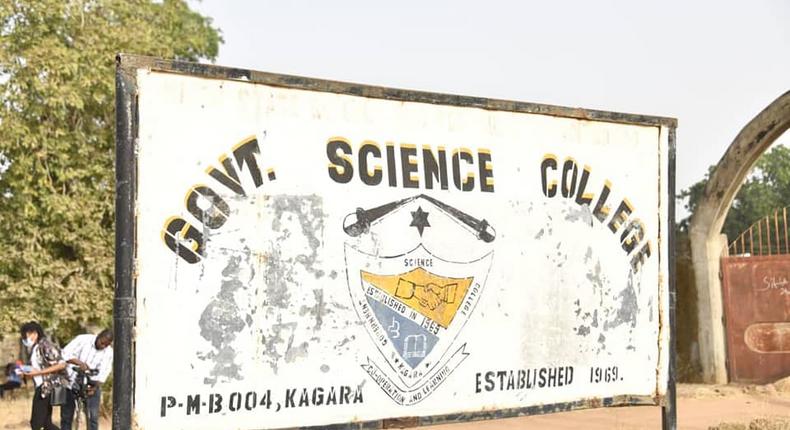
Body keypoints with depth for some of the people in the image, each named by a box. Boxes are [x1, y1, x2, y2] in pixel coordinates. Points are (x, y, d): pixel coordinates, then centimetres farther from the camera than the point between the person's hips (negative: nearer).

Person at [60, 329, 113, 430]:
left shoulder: (108, 352, -5)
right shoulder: (83, 339, -10)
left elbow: (103, 373, -11)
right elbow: (65, 354, -17)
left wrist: (95, 387, -25)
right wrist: (80, 363, -33)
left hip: (91, 386, 1)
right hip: (71, 383, -1)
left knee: (93, 417, -7)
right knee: (66, 417, 6)